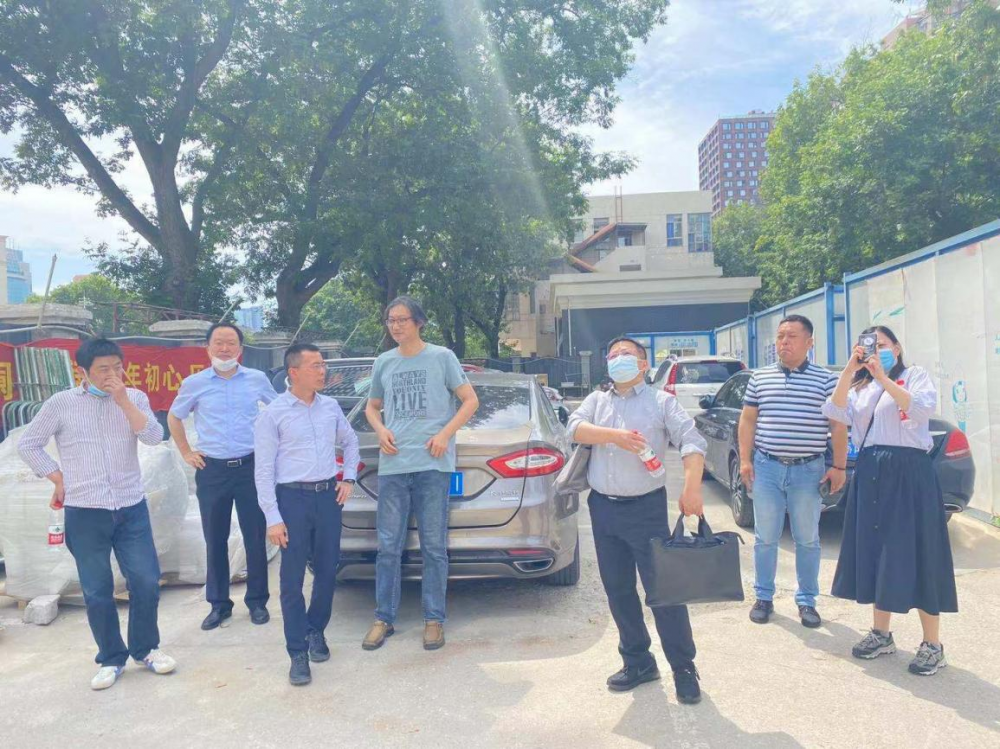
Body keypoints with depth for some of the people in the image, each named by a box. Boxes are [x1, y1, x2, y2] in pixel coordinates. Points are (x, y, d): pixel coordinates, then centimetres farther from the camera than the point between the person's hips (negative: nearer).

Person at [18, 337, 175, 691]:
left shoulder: (134, 398, 2)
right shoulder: (61, 403, -2)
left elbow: (154, 437, -12)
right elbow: (28, 444, 6)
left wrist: (123, 400, -17)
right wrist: (59, 479, 2)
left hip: (132, 509, 1)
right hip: (84, 514, -1)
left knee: (146, 581, 2)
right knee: (97, 591, 7)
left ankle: (146, 648, 24)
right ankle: (111, 658, 24)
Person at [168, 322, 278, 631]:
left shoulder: (257, 379, 2)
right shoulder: (194, 383, 1)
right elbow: (174, 418, 16)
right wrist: (186, 452, 10)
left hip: (251, 466, 0)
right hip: (211, 470, 1)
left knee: (255, 538, 4)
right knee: (215, 541, 8)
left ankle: (257, 601, 19)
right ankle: (219, 604, 22)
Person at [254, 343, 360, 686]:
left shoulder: (330, 406, 7)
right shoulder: (273, 414, -6)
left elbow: (350, 441, 24)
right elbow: (263, 470, -7)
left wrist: (349, 478, 12)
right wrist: (273, 518, -11)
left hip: (329, 495, 4)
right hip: (293, 498, -4)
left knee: (327, 571, 12)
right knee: (292, 579, 0)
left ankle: (316, 630, 34)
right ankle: (298, 653, 11)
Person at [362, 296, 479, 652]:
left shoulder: (442, 357, 2)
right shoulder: (383, 363, 12)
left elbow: (470, 400, 3)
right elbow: (372, 406, 23)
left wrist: (445, 434, -9)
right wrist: (381, 430, 2)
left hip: (432, 464, -3)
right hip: (392, 466, 3)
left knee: (434, 547, 4)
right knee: (388, 547, 6)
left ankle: (434, 619, 14)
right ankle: (384, 619, 17)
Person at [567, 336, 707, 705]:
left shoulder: (662, 401, 2)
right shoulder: (596, 400, 13)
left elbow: (692, 441, -11)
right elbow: (575, 427, -5)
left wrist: (692, 488, -25)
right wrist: (614, 435, -20)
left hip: (647, 507, -4)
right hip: (603, 508, 5)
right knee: (618, 589, 11)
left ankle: (683, 668, 11)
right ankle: (638, 661, 26)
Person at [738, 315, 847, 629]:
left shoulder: (826, 380, 1)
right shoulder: (760, 377, 7)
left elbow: (838, 426, 1)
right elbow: (748, 420, 10)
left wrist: (839, 466, -4)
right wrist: (745, 460, 3)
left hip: (808, 470, -1)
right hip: (766, 467, 2)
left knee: (808, 540, 8)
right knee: (765, 538, 7)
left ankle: (807, 601, 22)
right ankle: (764, 597, 21)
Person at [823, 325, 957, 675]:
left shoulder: (914, 374, 3)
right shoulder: (861, 387, 17)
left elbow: (924, 408, -17)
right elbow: (836, 412, -2)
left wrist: (883, 378, -21)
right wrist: (849, 370, -10)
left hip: (909, 471, -5)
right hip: (870, 473, 5)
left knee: (915, 553, -6)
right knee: (876, 551, 7)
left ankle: (933, 644, 2)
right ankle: (881, 633, 18)